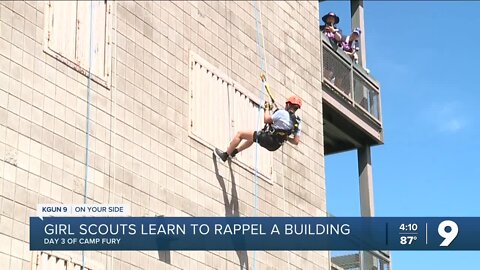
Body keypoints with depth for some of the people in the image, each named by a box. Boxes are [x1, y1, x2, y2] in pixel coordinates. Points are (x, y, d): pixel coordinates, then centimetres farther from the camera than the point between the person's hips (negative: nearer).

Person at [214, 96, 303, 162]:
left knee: (240, 134, 7)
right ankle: (234, 151, 45)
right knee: (253, 137, 36)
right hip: (275, 146, 8)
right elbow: (296, 142, 1)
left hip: (266, 139, -8)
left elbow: (266, 119, -12)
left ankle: (225, 155, 14)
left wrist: (267, 109, 5)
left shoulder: (282, 113, -17)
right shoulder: (298, 122, 1)